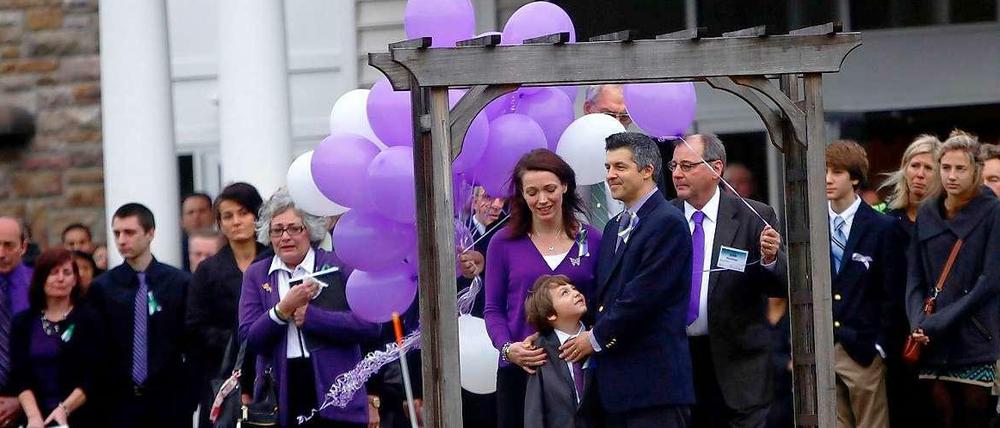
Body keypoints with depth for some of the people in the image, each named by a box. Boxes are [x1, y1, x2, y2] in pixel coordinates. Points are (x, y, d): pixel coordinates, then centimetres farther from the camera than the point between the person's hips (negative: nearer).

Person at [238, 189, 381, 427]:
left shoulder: (339, 266, 4)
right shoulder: (256, 275, 12)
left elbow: (370, 325, -6)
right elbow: (248, 339, 1)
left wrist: (310, 316, -10)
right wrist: (284, 308, -13)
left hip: (335, 393, -2)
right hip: (281, 396, 2)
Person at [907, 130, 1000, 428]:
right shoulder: (927, 215, 12)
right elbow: (915, 278, 11)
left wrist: (941, 320, -11)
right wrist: (918, 322, -7)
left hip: (975, 339, -4)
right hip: (933, 344, 4)